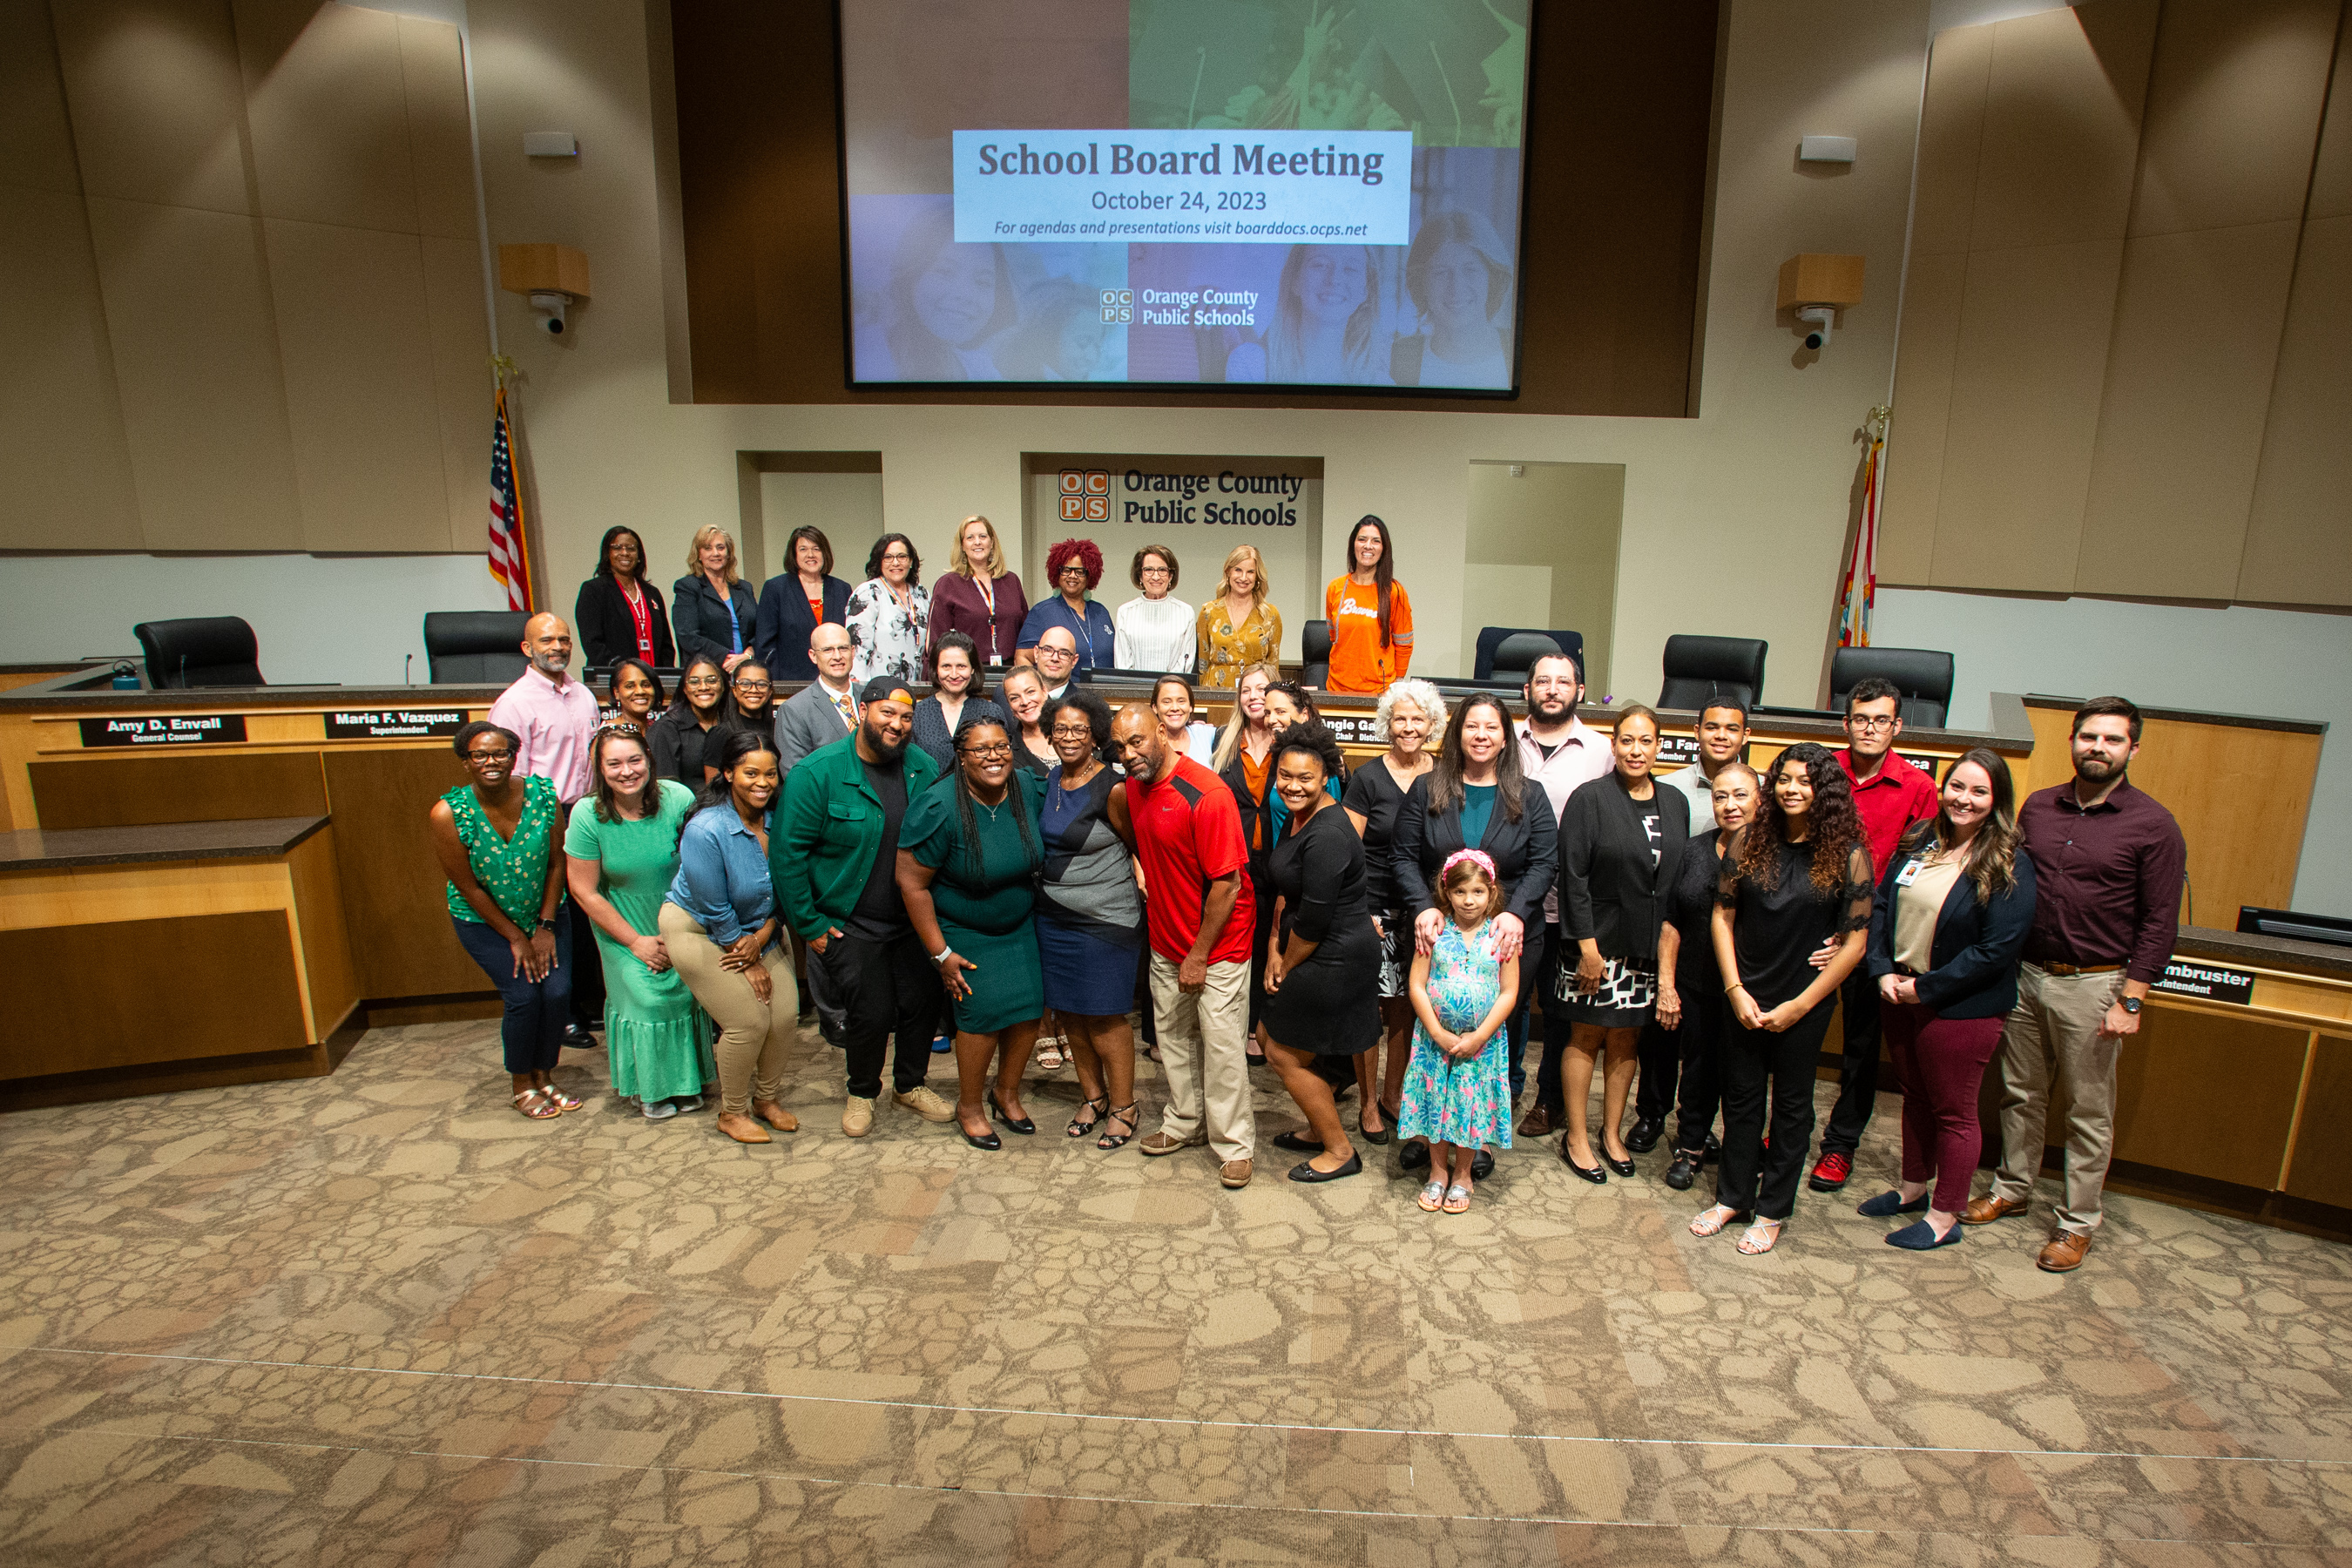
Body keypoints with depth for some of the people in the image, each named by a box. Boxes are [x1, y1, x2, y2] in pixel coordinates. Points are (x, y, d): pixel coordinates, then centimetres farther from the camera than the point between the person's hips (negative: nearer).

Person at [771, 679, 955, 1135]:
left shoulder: (924, 767, -1)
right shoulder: (818, 772, -14)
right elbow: (787, 853, -13)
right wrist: (809, 925, -11)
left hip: (913, 919, 4)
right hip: (849, 925, -4)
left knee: (922, 1003, 10)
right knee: (871, 1013, 1)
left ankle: (910, 1085, 36)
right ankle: (862, 1093, 30)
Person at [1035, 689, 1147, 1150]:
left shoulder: (1112, 788, -15)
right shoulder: (1052, 779, 5)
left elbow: (1137, 846, -3)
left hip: (1104, 920, -7)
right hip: (1053, 916, 7)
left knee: (1104, 1016, 2)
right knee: (1069, 1011, 14)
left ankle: (1123, 1106, 19)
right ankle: (1093, 1095, 32)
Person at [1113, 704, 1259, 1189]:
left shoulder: (1206, 794, -25)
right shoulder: (1134, 787, 0)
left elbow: (1227, 882, -23)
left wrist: (1200, 956, -18)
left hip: (1218, 946, -8)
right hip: (1165, 940, 8)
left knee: (1221, 1045, 0)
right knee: (1173, 1037, 18)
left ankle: (1234, 1144, 15)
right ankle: (1184, 1123, 36)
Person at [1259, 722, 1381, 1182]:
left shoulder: (1327, 836, -26)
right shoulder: (1299, 815, 6)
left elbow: (1314, 919, -23)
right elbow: (1286, 888, 13)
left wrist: (1286, 967, -8)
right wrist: (1275, 948, 5)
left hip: (1335, 960, -10)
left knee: (1285, 1054, 3)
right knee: (1273, 1037, 19)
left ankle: (1340, 1151, 20)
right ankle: (1320, 1132, 38)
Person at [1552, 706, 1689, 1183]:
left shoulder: (1675, 804, 7)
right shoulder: (1590, 798, -9)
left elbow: (1680, 877, 10)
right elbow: (1573, 876, -12)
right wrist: (1588, 947, -15)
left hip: (1648, 946, 4)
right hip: (1596, 941, -4)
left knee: (1626, 1039, 13)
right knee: (1586, 1037, 5)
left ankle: (1611, 1134, 27)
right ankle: (1576, 1138, 17)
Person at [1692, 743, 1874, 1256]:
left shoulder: (1848, 855, -9)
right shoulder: (1751, 841, -2)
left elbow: (1854, 942, -8)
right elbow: (1723, 915, 0)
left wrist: (1799, 1005, -9)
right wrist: (1736, 990, -7)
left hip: (1804, 1006, -2)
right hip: (1744, 998, 2)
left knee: (1791, 1106, 12)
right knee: (1741, 1098, 14)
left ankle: (1772, 1210, 27)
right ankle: (1732, 1196, 30)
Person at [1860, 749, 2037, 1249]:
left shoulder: (2008, 866, -15)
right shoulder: (1918, 841, 2)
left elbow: (1998, 948, -19)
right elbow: (1881, 905, 4)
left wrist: (1925, 988, -17)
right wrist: (1882, 971, -8)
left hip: (1961, 1008, -6)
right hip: (1898, 996, 6)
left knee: (1953, 1111, 9)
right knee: (1915, 1095, 21)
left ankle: (1944, 1217, 23)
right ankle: (1914, 1188, 39)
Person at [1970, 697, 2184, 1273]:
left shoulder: (2153, 826, -7)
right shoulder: (2038, 807, 5)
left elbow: (2159, 923, -7)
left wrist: (2130, 1001, -11)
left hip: (2093, 986, -4)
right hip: (2025, 974, 4)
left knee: (2090, 1112, 7)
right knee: (2020, 1094, 15)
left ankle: (2078, 1223, 20)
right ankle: (2012, 1189, 32)